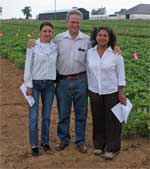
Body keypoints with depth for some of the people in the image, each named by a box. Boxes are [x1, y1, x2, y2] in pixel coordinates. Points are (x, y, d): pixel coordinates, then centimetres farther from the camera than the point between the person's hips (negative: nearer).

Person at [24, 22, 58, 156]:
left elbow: (57, 65, 10)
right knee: (34, 116, -1)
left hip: (49, 84, 3)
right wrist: (29, 86, -10)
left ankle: (45, 142, 26)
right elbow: (28, 66, -7)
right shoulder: (33, 46, -7)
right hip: (35, 83, -3)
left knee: (46, 115, 10)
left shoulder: (55, 47, 3)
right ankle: (34, 145, 11)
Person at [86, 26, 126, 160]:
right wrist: (89, 89, 9)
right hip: (95, 92, 3)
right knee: (98, 119, 14)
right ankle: (99, 145, 30)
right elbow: (88, 72, 8)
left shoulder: (116, 54, -9)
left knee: (112, 120, 6)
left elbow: (121, 75, -6)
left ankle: (112, 148, 20)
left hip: (112, 92, -3)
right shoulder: (90, 53, 0)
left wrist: (121, 94, -8)